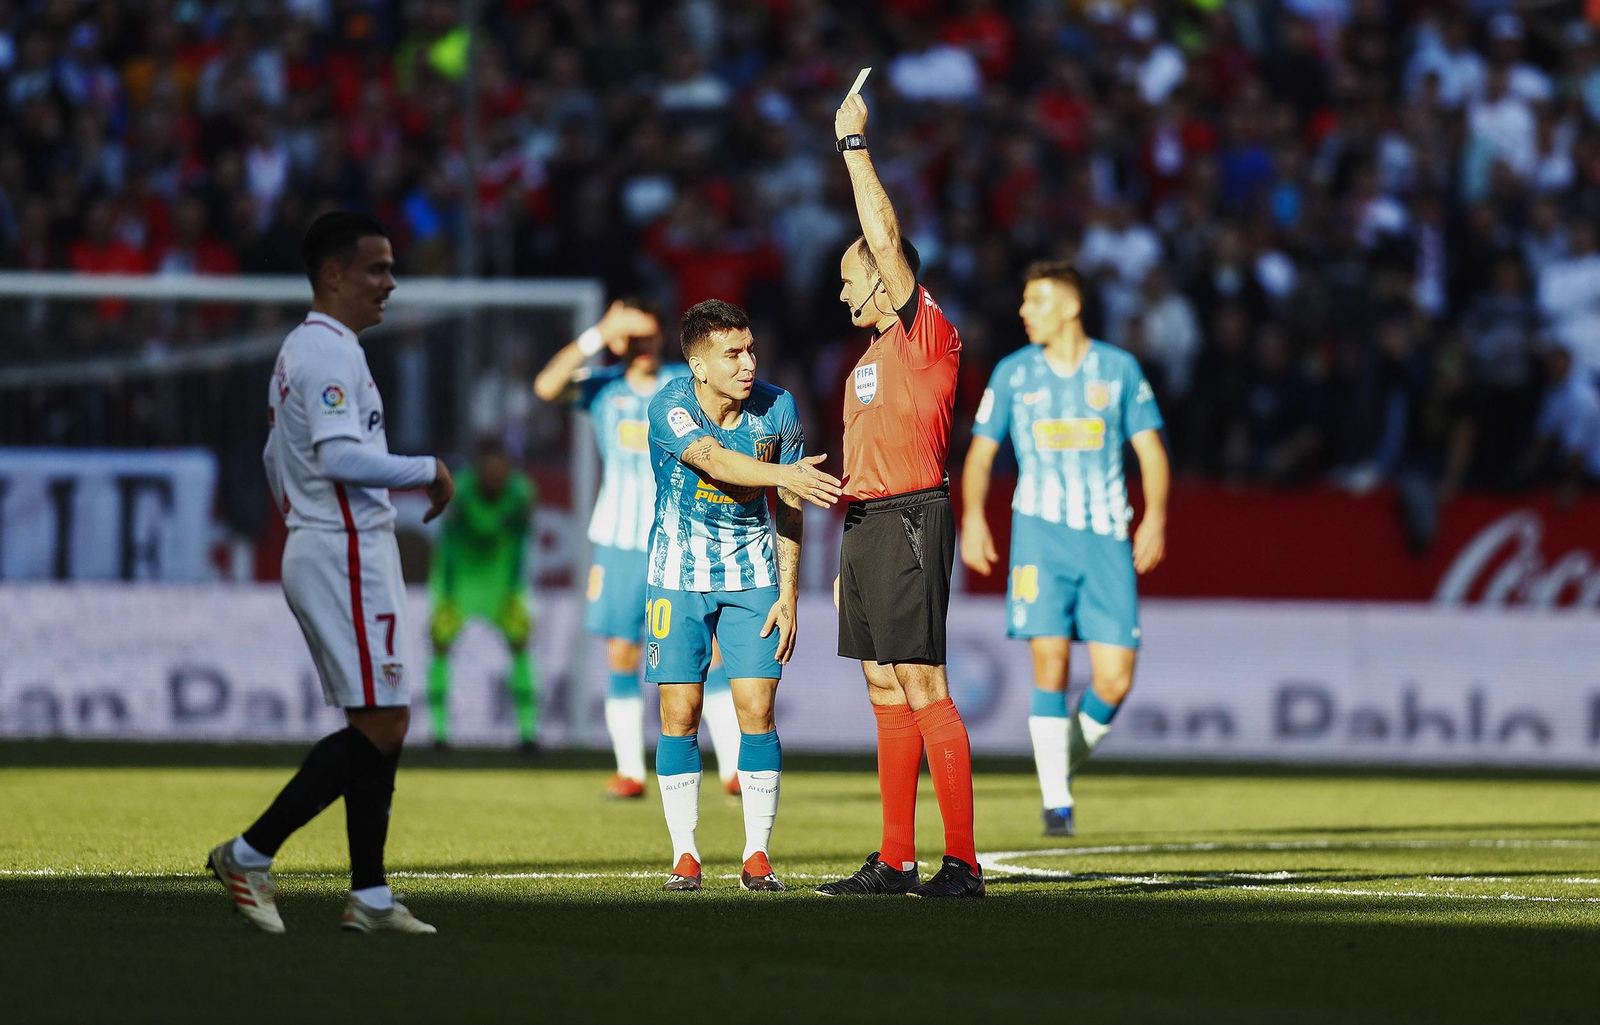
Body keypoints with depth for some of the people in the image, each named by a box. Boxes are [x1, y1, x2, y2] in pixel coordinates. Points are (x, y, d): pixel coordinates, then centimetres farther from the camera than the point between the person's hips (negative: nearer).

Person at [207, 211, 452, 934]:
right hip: (348, 555, -11)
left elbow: (276, 460, 26)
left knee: (380, 726, 10)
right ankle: (250, 854, -10)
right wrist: (428, 470, -17)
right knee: (380, 725, -11)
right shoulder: (330, 352, -14)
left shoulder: (298, 349, 19)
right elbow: (339, 454, -26)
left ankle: (369, 896, 8)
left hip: (314, 551, 11)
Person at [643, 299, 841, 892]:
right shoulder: (671, 409, -18)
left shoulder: (777, 409, -8)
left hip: (751, 574, 2)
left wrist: (788, 593, -3)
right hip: (678, 573, -2)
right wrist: (783, 475, -55)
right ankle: (684, 855, 6)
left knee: (757, 708, -7)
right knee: (679, 711, -4)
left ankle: (757, 856, 0)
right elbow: (715, 461, -37)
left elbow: (789, 509, 2)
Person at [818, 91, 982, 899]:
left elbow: (885, 237, -16)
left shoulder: (927, 338, -7)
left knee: (924, 689, -11)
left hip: (909, 521, -9)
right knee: (887, 695, 9)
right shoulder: (870, 357, 20)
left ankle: (962, 862, -11)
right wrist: (849, 555, 21)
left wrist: (854, 145, -9)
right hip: (867, 526, 9)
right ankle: (895, 862, 11)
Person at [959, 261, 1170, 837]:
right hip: (1040, 530, -1)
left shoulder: (1119, 369, 6)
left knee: (1114, 678, -7)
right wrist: (972, 515, -6)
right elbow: (981, 451, 10)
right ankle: (1056, 801, -8)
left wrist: (1155, 516, -6)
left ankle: (1068, 761, 21)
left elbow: (1150, 448, 8)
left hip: (1107, 537, 1)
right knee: (1050, 659, -14)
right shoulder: (1013, 373, 7)